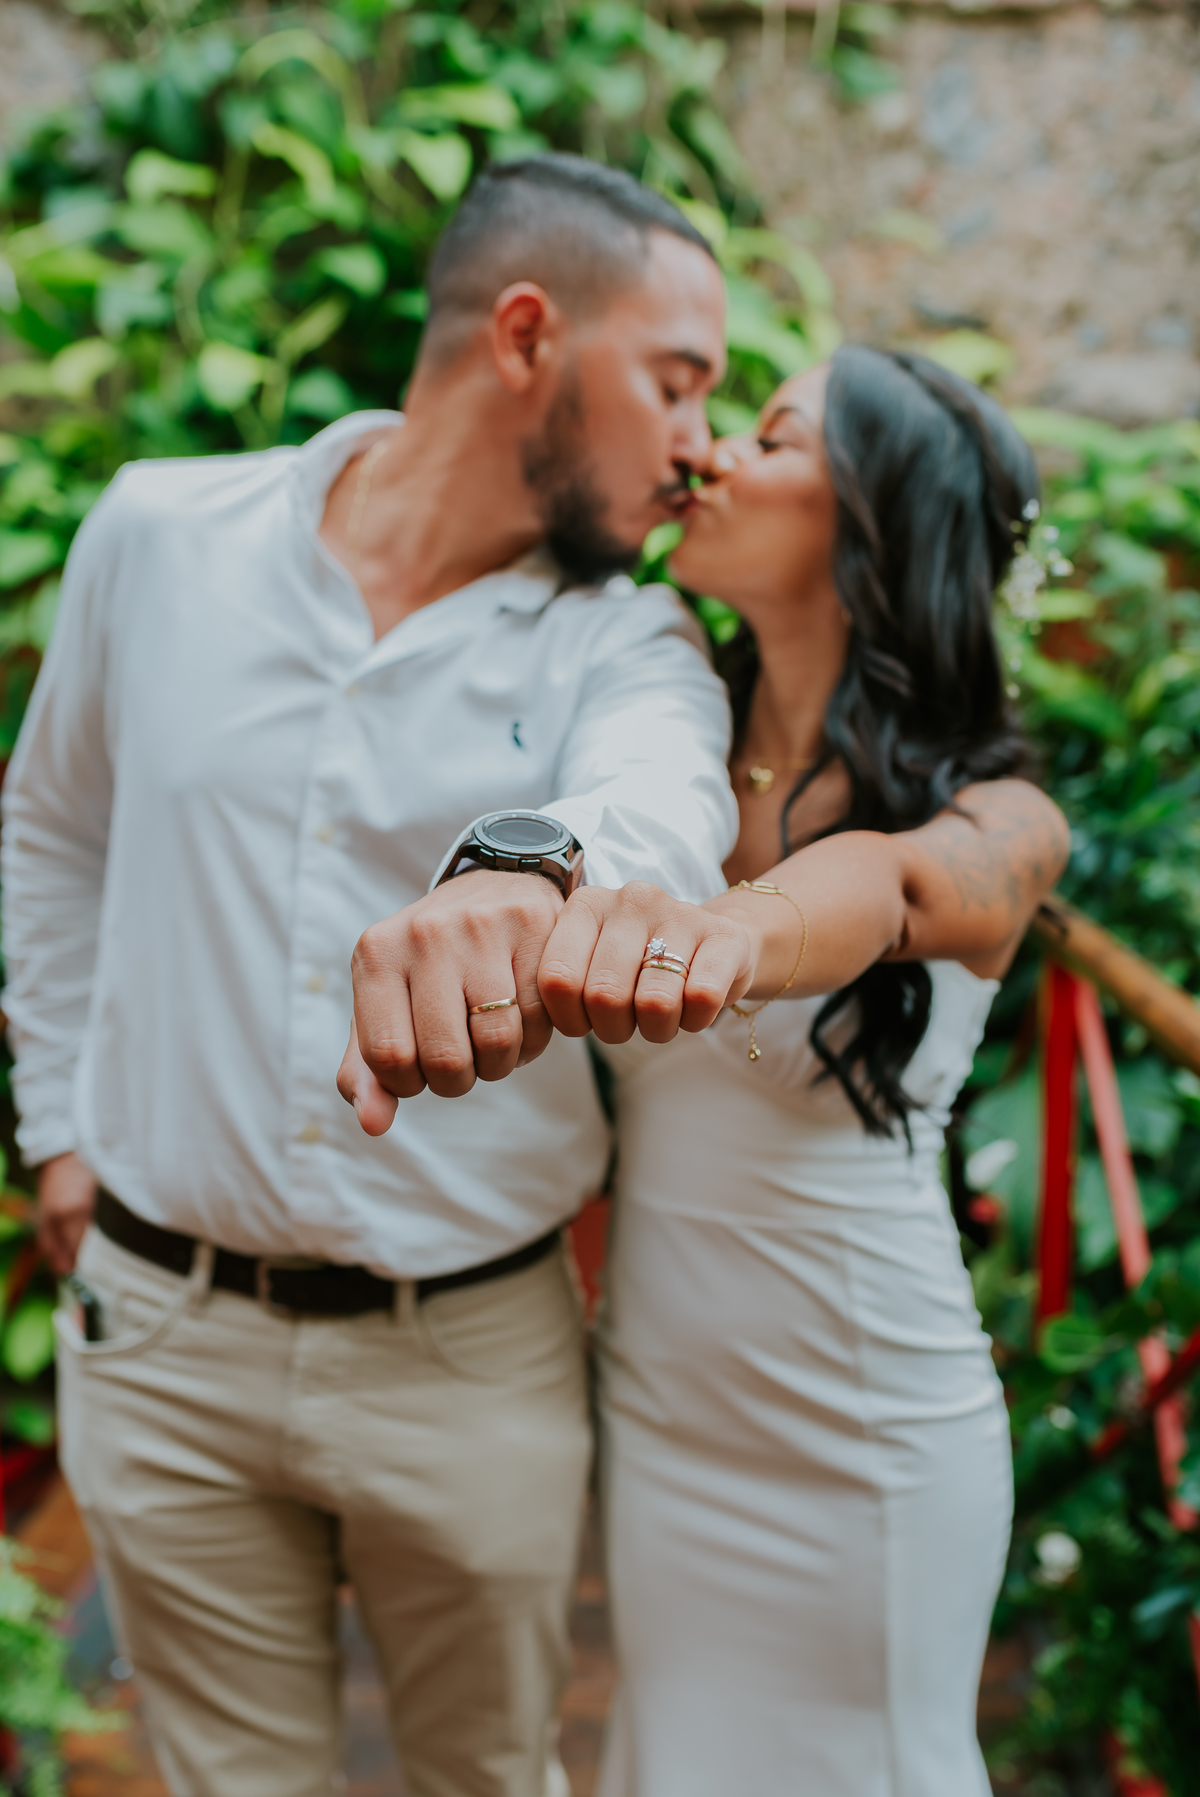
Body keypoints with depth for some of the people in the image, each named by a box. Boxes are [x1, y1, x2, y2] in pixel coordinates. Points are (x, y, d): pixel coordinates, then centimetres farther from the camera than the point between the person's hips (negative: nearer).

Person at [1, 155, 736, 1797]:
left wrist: (527, 866, -55)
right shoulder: (160, 532, -4)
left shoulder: (626, 644, -7)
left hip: (473, 1354, 0)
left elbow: (660, 808, -32)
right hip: (162, 1338, 1)